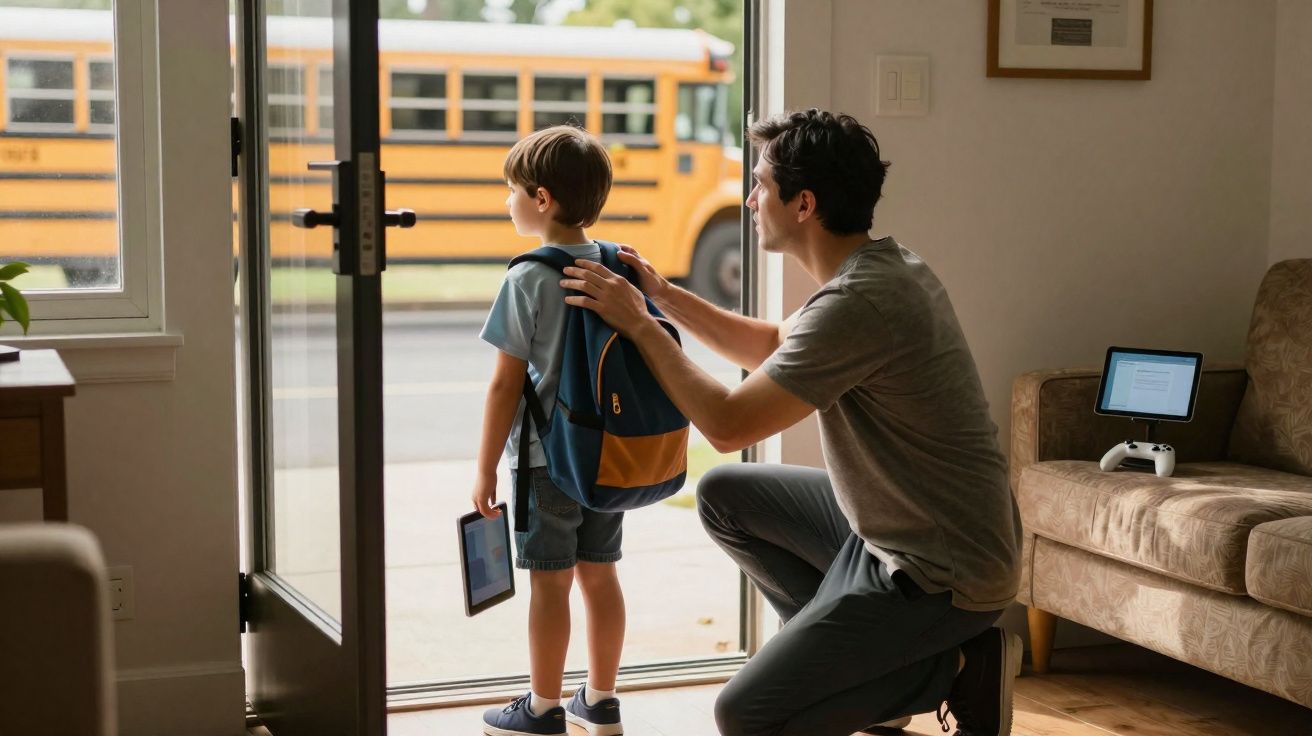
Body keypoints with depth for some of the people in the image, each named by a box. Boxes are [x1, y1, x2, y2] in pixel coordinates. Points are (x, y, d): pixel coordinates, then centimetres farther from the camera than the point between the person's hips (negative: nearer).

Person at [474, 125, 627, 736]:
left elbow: (506, 386, -14)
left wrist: (485, 471, -7)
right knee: (598, 572, 14)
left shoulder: (528, 280, -15)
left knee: (549, 581, 4)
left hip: (547, 457, -6)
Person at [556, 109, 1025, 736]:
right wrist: (663, 295, 12)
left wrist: (638, 326, -11)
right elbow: (772, 346, 21)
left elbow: (728, 424, -23)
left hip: (939, 575, -10)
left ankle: (955, 669, 1)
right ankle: (858, 656, 16)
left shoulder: (857, 303, -27)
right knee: (723, 495, 16)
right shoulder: (886, 264, 4)